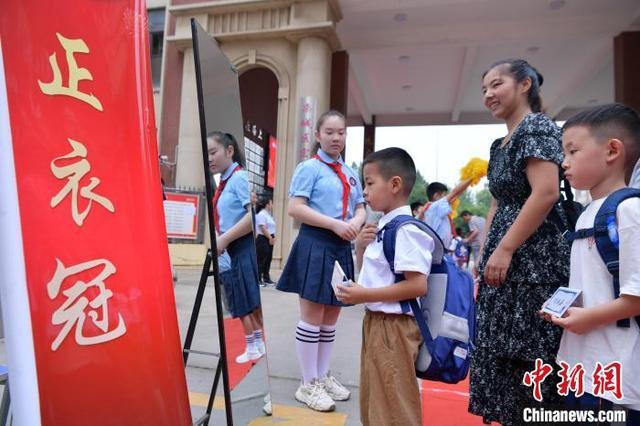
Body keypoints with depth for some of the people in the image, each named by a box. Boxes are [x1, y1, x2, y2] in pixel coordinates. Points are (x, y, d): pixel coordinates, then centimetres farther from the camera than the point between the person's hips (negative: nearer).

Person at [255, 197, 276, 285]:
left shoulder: (268, 215, 17)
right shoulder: (261, 214, -12)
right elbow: (263, 228, -19)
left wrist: (272, 237, 8)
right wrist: (270, 238, -18)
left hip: (269, 240, 10)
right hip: (263, 239, -9)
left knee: (268, 260, 12)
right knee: (261, 260, -6)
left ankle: (266, 278, 21)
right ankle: (258, 279, 1)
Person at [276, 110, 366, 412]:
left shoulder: (351, 174, 16)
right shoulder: (309, 168, -5)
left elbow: (361, 208, 17)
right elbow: (295, 208, -14)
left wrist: (356, 222, -7)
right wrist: (335, 224, -20)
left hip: (342, 247, 7)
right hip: (315, 245, -7)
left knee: (331, 317, 14)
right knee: (312, 317, 0)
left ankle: (322, 376, 30)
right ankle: (309, 385, 16)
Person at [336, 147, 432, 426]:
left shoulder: (405, 229, -20)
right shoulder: (383, 226, 8)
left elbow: (418, 286, -26)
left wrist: (365, 296, -23)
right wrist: (361, 247, 0)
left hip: (393, 326, -10)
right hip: (375, 321, 10)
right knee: (373, 402, 25)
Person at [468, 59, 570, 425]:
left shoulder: (537, 128, -8)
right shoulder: (501, 144, 18)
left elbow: (546, 192, -20)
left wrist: (504, 250, -19)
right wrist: (484, 255, 14)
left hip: (531, 261, -9)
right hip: (505, 261, 9)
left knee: (528, 358, 0)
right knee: (506, 355, 15)